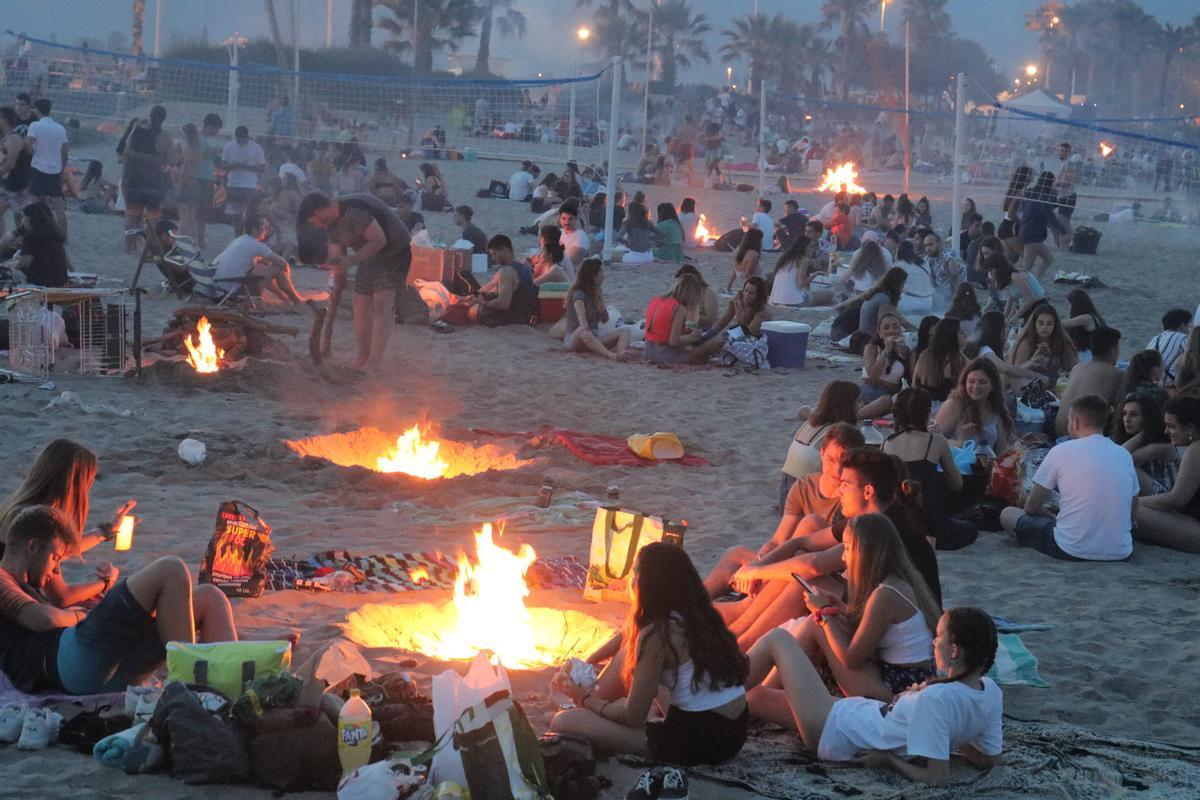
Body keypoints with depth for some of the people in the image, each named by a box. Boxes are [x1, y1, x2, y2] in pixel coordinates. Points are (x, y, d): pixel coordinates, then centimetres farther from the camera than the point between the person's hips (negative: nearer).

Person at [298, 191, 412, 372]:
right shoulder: (332, 222, 2)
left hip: (394, 252, -9)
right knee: (361, 307, 6)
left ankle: (373, 364, -20)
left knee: (381, 305, -18)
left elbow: (379, 240, -31)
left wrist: (351, 260, -26)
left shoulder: (355, 212, -29)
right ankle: (360, 362, 15)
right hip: (370, 255, 9)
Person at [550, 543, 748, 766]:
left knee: (563, 723, -15)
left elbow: (632, 718, -10)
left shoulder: (656, 635, -15)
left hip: (698, 742, -9)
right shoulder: (701, 616, 10)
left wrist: (585, 700, 7)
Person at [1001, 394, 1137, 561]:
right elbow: (1133, 515, 14)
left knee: (1008, 514, 15)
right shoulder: (1124, 455, 4)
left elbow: (1031, 508, 1)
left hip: (1072, 551, -3)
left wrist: (1055, 518, 21)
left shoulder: (1061, 451, -7)